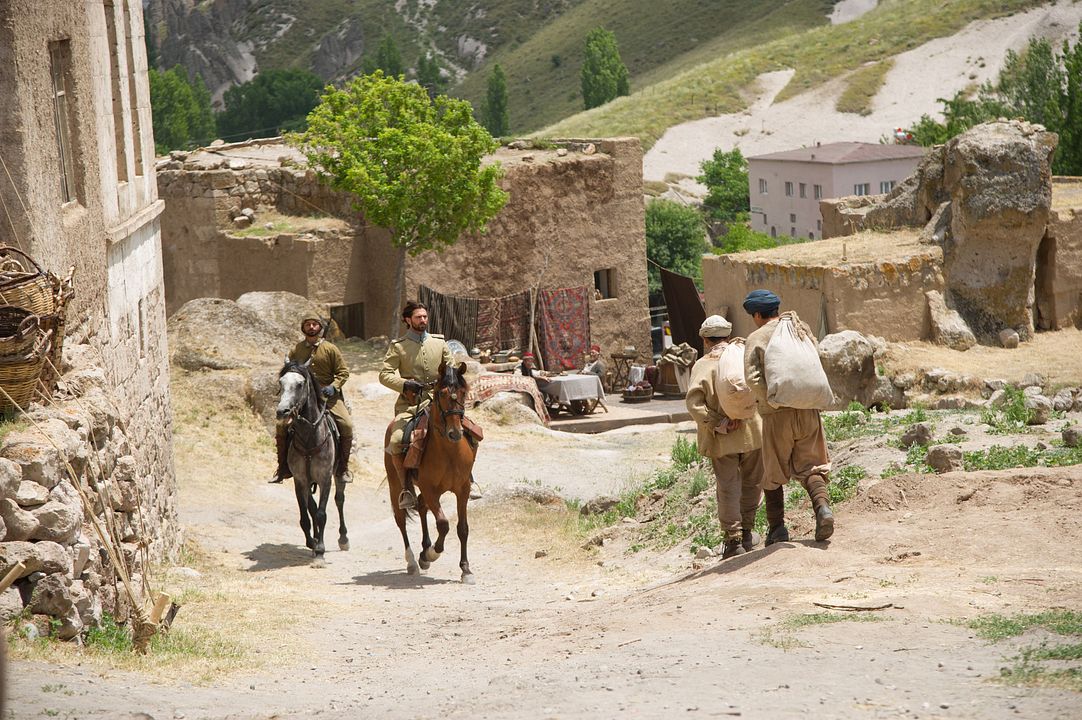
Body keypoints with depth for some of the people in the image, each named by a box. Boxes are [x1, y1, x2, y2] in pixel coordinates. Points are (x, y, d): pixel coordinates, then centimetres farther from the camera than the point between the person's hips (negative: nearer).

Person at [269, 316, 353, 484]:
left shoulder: (330, 349, 2)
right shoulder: (296, 350, 9)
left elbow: (343, 372, 4)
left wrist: (334, 387, -12)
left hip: (328, 395, -2)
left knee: (347, 425, -22)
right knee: (281, 426, -16)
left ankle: (343, 467, -6)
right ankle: (283, 467, -1)